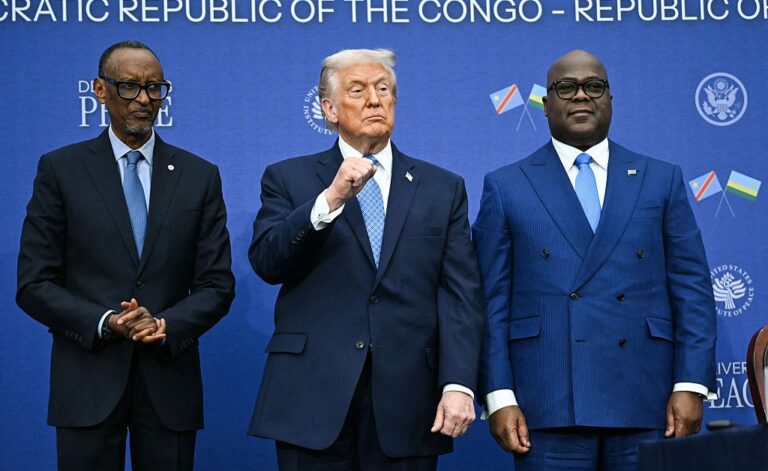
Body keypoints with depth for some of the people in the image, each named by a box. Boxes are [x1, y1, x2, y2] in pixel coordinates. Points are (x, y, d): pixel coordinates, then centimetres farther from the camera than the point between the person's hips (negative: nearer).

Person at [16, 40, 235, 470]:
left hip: (170, 380, 2)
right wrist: (104, 322, -16)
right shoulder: (60, 170, 2)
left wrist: (166, 325, -14)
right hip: (89, 382, -1)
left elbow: (217, 285, 5)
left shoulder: (200, 177, 7)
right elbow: (34, 284, -1)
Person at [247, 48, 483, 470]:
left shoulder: (443, 189, 10)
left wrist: (458, 385, -9)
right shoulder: (288, 179, 8)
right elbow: (266, 263, -7)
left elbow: (460, 295, 2)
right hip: (312, 401, -1)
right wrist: (330, 199, -18)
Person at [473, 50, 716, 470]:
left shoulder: (661, 180, 12)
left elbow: (691, 288, 7)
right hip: (549, 406, -1)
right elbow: (492, 301, 4)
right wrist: (499, 398, -5)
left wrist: (690, 386, -2)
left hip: (646, 405, 1)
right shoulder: (506, 187, 8)